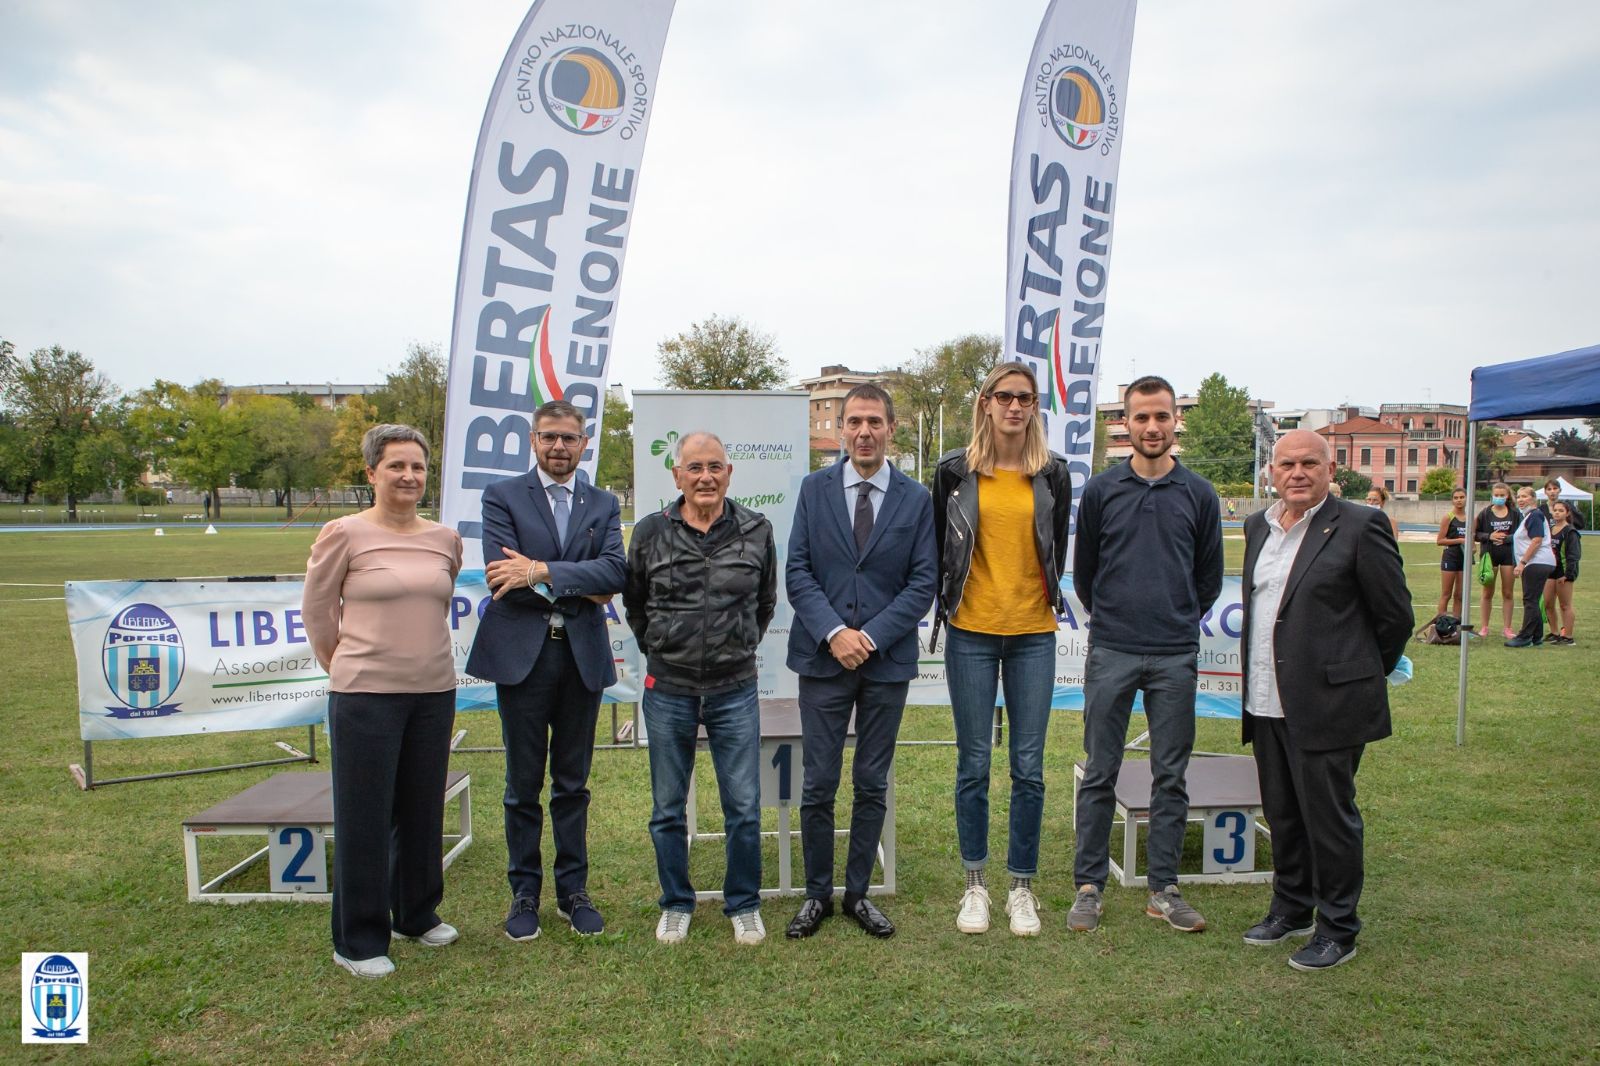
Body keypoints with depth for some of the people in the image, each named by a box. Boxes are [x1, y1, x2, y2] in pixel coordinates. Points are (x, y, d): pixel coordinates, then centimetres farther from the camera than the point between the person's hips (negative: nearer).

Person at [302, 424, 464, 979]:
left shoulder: (446, 539, 5)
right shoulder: (343, 533, -7)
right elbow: (316, 609, 3)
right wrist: (348, 666, 9)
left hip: (435, 691, 4)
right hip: (365, 694, -4)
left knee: (422, 811, 15)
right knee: (364, 817, 4)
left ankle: (416, 915, 35)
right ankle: (358, 941, 20)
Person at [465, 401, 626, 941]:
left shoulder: (603, 505, 9)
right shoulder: (502, 496, 2)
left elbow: (615, 571, -9)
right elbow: (503, 574, -12)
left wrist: (542, 572, -18)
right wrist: (578, 587, -11)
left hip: (583, 656, 2)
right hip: (522, 654, -2)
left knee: (573, 784, 12)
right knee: (524, 785, 8)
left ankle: (572, 890, 24)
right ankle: (525, 893, 22)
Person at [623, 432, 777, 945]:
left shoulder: (756, 530, -1)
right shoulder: (650, 532, -3)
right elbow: (634, 604, 12)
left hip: (736, 690, 0)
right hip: (668, 691, 0)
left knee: (744, 807, 4)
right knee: (667, 808, 11)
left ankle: (744, 904, 23)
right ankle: (676, 904, 29)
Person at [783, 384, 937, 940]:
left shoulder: (916, 499, 2)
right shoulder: (814, 490, 3)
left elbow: (923, 582, -2)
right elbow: (797, 571, -1)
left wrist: (870, 636, -13)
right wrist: (834, 633, -14)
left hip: (887, 661, 0)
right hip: (823, 658, 0)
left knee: (872, 785, 10)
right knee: (818, 785, 4)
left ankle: (858, 893, 25)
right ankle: (817, 894, 21)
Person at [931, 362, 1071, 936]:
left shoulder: (1052, 473, 4)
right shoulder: (955, 470, 0)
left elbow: (1057, 549, 14)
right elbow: (939, 546, 9)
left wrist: (1042, 598, 13)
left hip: (1034, 635, 1)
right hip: (971, 634, -1)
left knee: (1028, 766, 5)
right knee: (974, 764, 6)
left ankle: (1022, 887, 19)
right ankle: (975, 885, 20)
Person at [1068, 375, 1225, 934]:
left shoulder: (1198, 494, 5)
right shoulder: (1101, 490, 2)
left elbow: (1210, 577, 14)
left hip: (1176, 657, 1)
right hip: (1110, 654, -1)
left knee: (1171, 776, 8)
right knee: (1100, 774, 4)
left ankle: (1164, 889, 20)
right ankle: (1088, 886, 15)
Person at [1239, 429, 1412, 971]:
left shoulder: (1359, 526, -10)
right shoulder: (1258, 526, 11)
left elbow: (1395, 615, -4)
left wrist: (1360, 676, 6)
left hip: (1329, 702, -6)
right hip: (1267, 703, 7)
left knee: (1329, 817, 3)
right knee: (1282, 814, 17)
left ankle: (1338, 930, 19)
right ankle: (1291, 909, 34)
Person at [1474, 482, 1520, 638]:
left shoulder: (1515, 514, 1)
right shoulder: (1485, 513, 0)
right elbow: (1475, 534, 1)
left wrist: (1507, 538, -15)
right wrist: (1489, 536, -15)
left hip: (1509, 556, 1)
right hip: (1490, 555, -1)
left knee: (1507, 593, 7)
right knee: (1488, 593, 6)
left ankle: (1507, 627, 14)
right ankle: (1484, 627, 12)